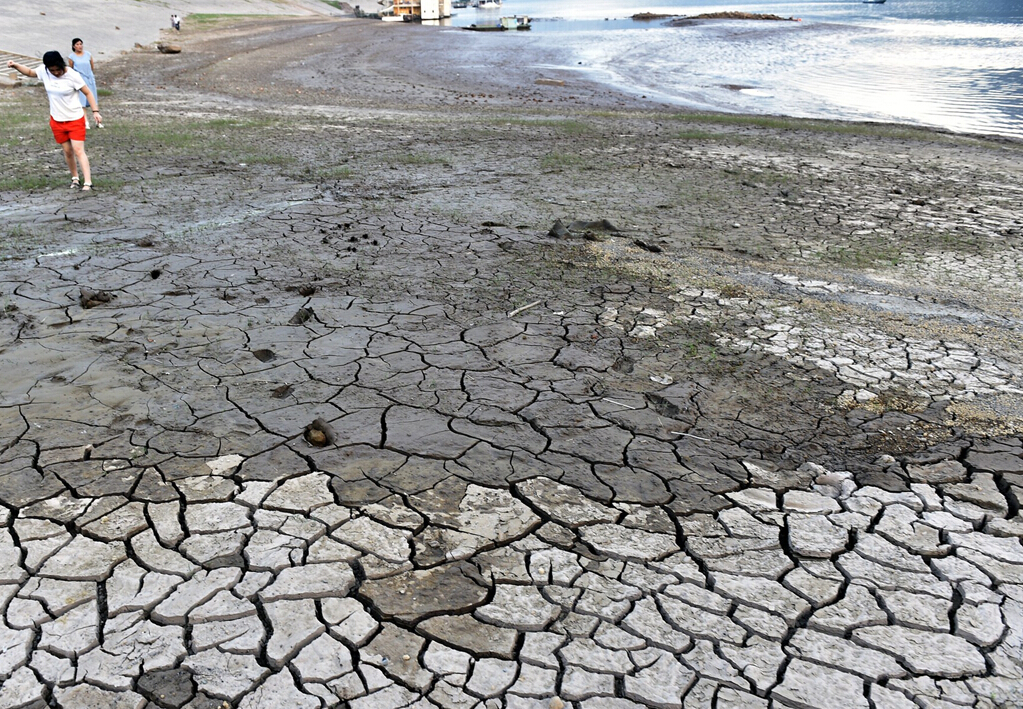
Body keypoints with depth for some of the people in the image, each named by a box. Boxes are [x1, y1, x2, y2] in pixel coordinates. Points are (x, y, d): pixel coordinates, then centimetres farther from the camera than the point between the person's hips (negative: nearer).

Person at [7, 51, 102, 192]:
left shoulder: (73, 75, -18)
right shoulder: (44, 71, -4)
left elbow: (88, 93, -13)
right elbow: (30, 72, 16)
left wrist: (95, 111, -19)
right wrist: (16, 66, 1)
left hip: (75, 119, -5)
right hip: (57, 120, 5)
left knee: (78, 150, -12)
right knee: (67, 151, 11)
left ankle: (88, 182, -15)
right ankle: (75, 178, 26)